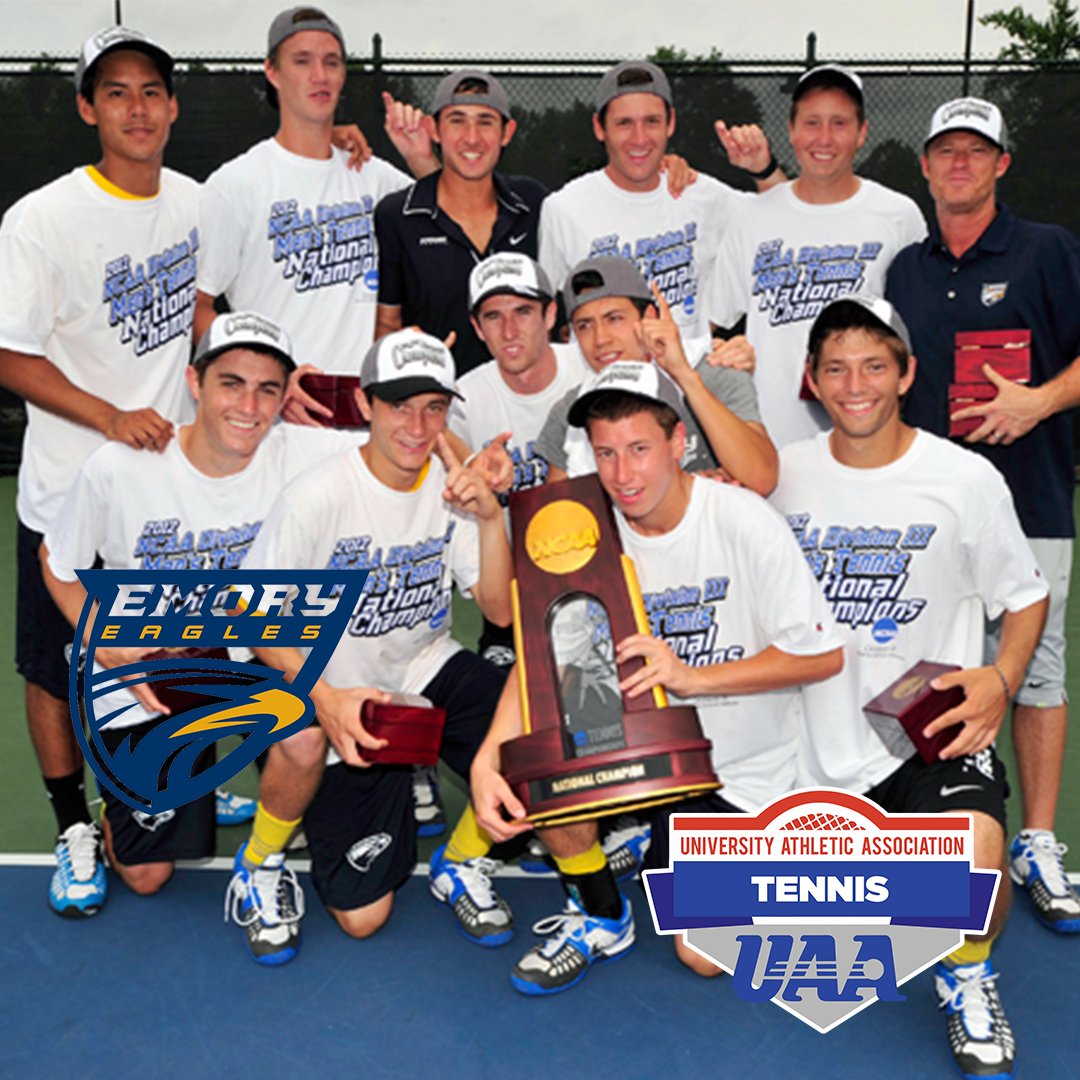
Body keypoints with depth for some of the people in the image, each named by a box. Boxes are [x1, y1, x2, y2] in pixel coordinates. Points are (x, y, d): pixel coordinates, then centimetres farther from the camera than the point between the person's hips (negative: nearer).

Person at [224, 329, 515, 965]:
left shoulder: (455, 485, -6)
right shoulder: (319, 496, -18)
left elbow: (501, 612, -8)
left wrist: (490, 517, -24)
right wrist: (325, 699, -29)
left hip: (426, 673, 4)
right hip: (343, 696, -4)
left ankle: (461, 863, 5)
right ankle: (261, 863, 18)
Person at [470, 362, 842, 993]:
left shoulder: (744, 522, -19)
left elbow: (823, 655, -17)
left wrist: (690, 676, -27)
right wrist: (489, 757, -31)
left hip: (741, 766, -3)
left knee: (705, 956, -6)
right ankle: (603, 917, 2)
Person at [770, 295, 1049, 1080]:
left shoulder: (967, 479, -6)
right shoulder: (784, 475, 1)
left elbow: (1025, 596, 4)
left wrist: (1002, 678, -13)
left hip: (928, 729, -2)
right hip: (814, 742, 3)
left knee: (975, 861, -35)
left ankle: (968, 978, 4)